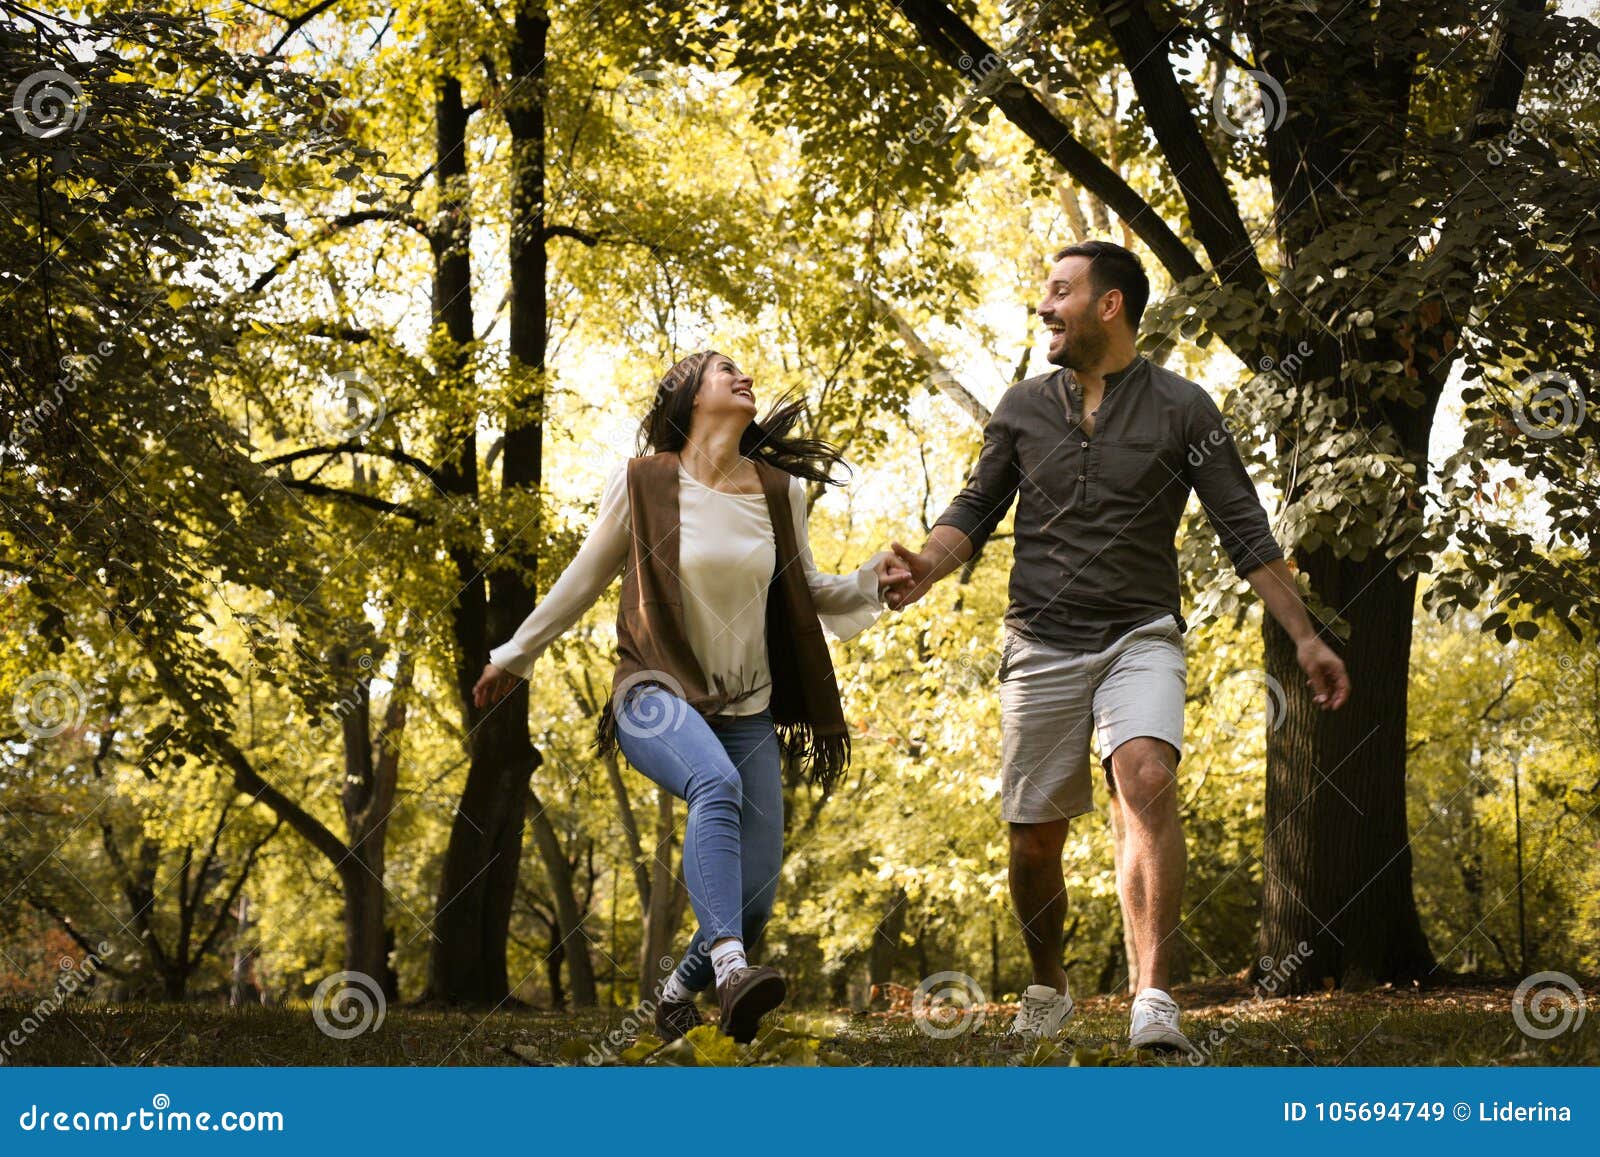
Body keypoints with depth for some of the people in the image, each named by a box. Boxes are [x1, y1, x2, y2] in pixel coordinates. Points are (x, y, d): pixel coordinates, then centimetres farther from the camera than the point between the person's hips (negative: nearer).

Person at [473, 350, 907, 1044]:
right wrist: (513, 657, 17)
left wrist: (871, 580, -3)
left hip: (746, 713, 4)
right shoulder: (643, 483, -4)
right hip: (656, 695, -4)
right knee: (717, 783, -38)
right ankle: (729, 968, -50)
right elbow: (584, 579, 9)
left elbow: (806, 594, 17)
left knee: (754, 901, -2)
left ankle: (678, 993, 27)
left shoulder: (780, 491, 5)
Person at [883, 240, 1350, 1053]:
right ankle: (1047, 988, 31)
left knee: (1147, 780, -29)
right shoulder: (1022, 408, 8)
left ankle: (1154, 1002, -34)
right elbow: (975, 511, 12)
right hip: (1042, 644, 3)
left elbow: (1245, 533, 2)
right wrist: (927, 567, -10)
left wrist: (1305, 638, -2)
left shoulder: (1181, 408, 0)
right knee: (1033, 841, 5)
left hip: (1141, 636, -3)